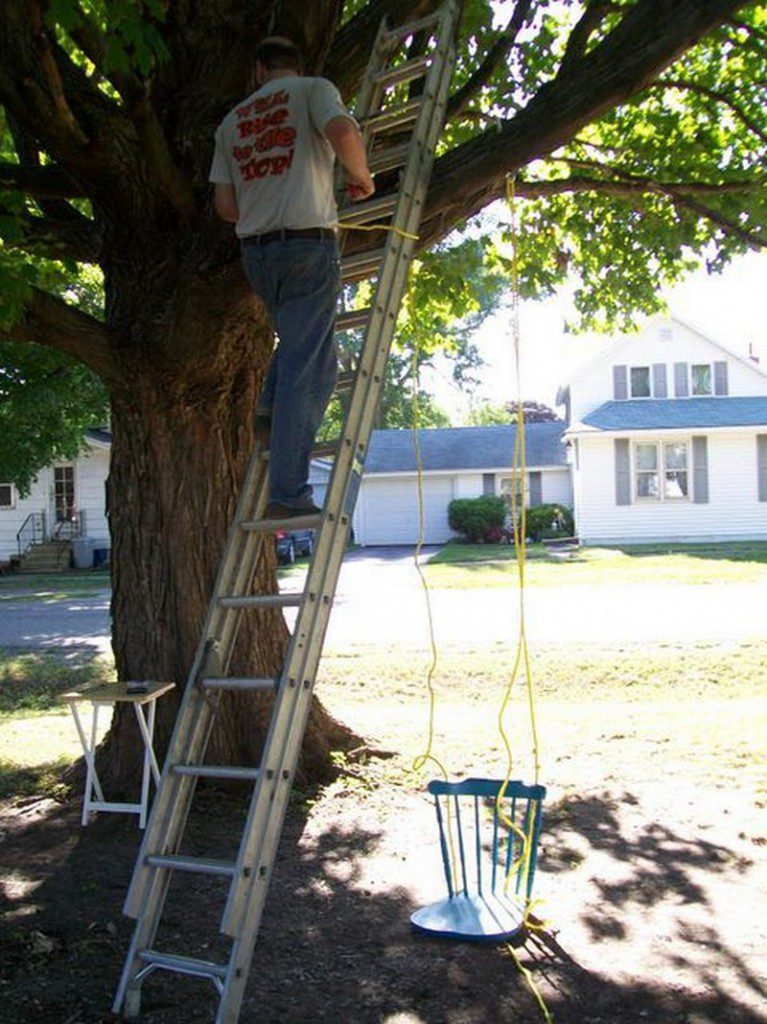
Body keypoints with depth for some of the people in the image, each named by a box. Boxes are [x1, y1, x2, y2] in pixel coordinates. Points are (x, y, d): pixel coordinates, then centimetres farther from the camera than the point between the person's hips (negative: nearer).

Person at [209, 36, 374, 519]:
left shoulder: (232, 121, 20)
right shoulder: (313, 89, 6)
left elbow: (225, 204, 15)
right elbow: (341, 130, -16)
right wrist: (360, 176, 2)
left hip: (256, 251, 6)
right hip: (308, 242, -5)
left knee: (301, 345, 27)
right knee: (305, 368, -6)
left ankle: (270, 413, 7)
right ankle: (287, 493, -8)